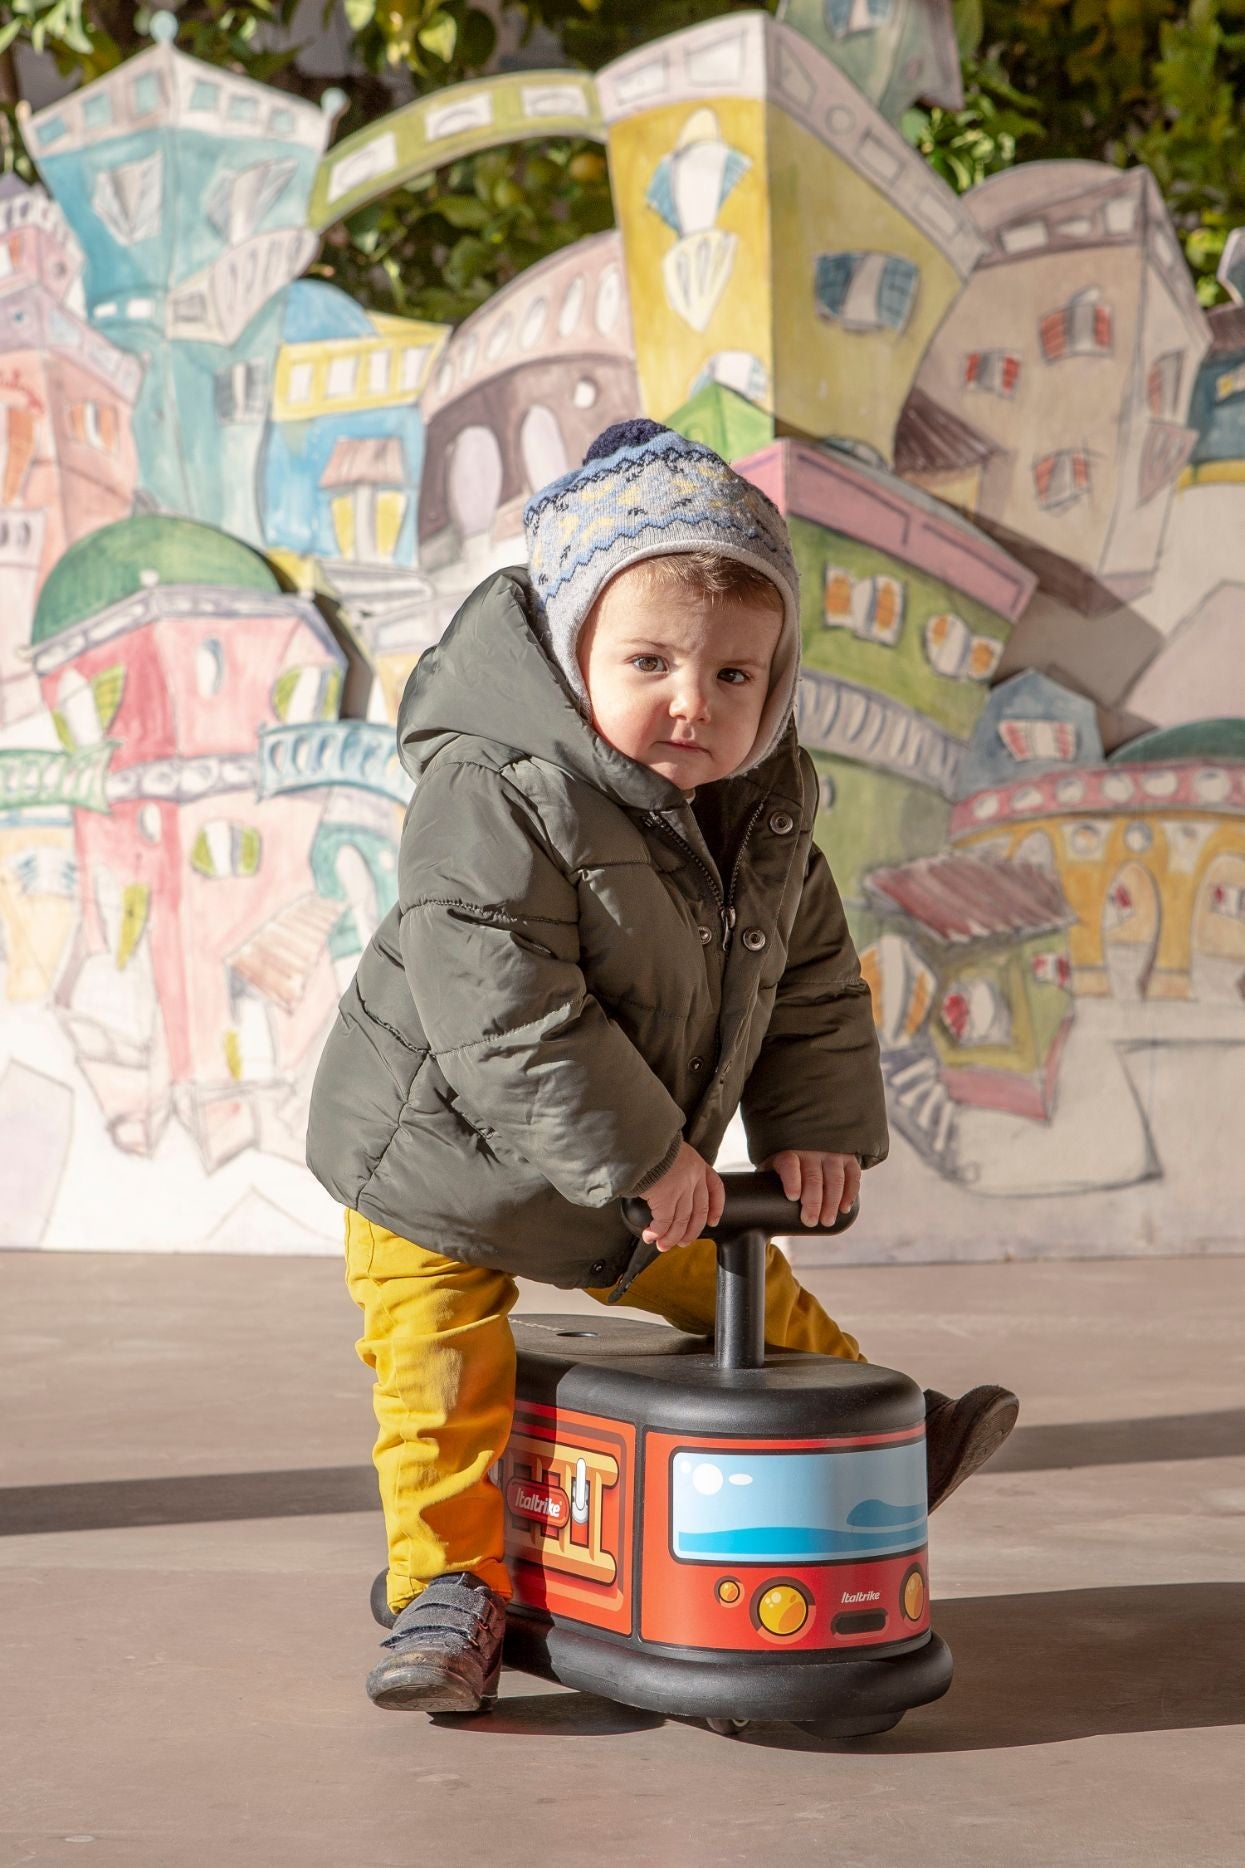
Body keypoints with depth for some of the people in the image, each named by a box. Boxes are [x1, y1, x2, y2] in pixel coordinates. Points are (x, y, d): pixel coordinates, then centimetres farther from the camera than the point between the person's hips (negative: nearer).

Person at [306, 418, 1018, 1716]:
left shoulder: (766, 815, -6)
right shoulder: (492, 795, -30)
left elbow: (814, 982, 6)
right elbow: (503, 1014, -34)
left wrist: (819, 1129, -6)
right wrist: (638, 1157, -31)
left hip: (644, 1173, 6)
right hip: (439, 1161, -6)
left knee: (748, 1292, 20)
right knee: (443, 1367, -5)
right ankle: (450, 1585, 11)